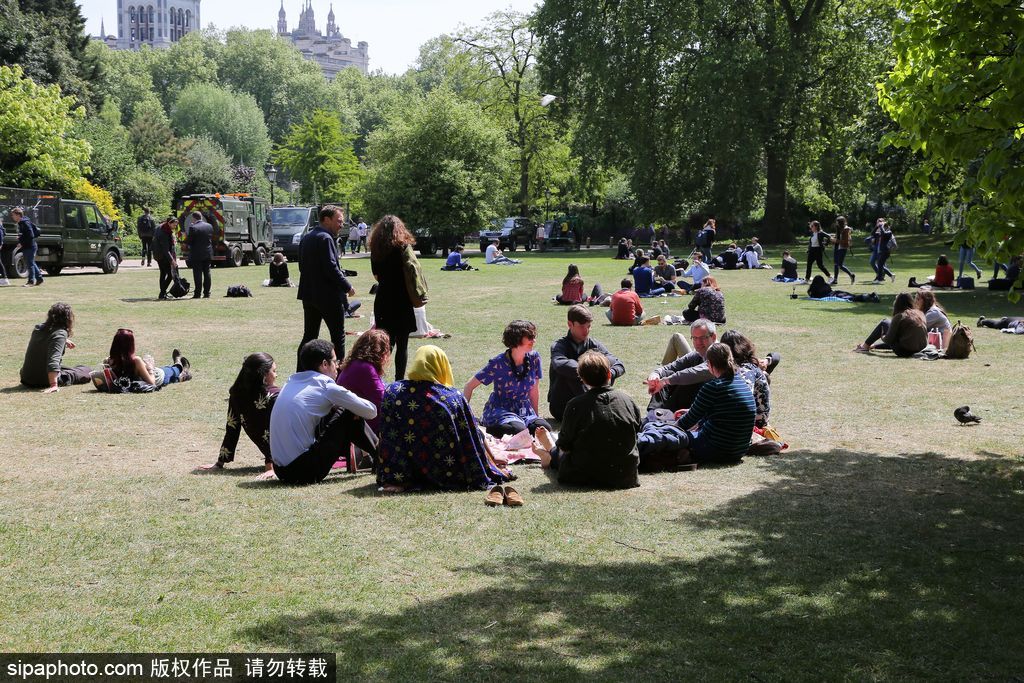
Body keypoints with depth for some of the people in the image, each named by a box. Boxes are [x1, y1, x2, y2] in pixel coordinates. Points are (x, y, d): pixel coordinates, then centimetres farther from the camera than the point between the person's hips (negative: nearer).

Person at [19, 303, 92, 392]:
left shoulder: (38, 328, 2)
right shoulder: (60, 333, -22)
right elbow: (53, 360, -34)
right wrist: (53, 385, -42)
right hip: (44, 381, -8)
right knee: (87, 370, 1)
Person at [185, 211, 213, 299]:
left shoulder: (193, 228, -14)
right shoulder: (209, 226, 5)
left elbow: (189, 242, -11)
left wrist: (186, 237, 6)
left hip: (197, 255, -5)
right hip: (208, 254, 5)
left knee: (198, 274, -2)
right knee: (207, 273, 9)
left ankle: (197, 293, -2)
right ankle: (207, 293, 9)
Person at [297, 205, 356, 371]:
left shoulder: (306, 238, 12)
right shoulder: (325, 239, -16)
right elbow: (331, 268, -20)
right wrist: (347, 287, -10)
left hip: (309, 294, 8)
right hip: (328, 296, -8)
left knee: (309, 336, 12)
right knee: (338, 337, 1)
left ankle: (301, 374, 12)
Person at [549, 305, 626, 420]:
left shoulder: (594, 345, 5)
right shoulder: (559, 346, -8)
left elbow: (620, 365, -7)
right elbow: (559, 364, -33)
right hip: (562, 407, -3)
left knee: (608, 360, -11)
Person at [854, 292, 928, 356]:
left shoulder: (899, 316, -11)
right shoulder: (920, 314, 6)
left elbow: (889, 340, -9)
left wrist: (882, 336, 16)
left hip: (904, 351, -6)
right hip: (921, 349, 6)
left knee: (885, 322, 12)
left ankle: (865, 346, 24)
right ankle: (872, 345, 42)